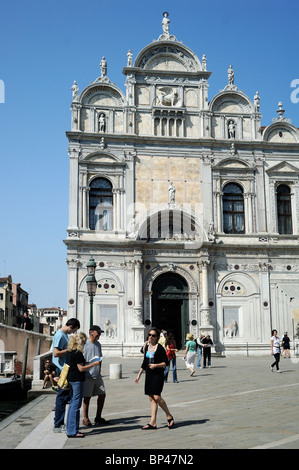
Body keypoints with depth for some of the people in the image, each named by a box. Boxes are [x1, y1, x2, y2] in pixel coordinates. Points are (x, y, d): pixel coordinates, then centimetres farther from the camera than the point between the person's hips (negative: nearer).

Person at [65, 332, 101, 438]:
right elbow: (81, 368, -17)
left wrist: (86, 363, 22)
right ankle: (73, 431, -1)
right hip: (77, 380, -10)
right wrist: (93, 364, -10)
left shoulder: (69, 351, 11)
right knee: (76, 405, -5)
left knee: (72, 404, 14)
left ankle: (70, 430, 20)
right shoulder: (78, 353, -16)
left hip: (70, 379, 10)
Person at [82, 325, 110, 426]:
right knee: (87, 396, 0)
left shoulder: (98, 344, 15)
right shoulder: (84, 344, -8)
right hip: (88, 375, -7)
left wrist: (99, 371, 15)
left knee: (102, 394, 7)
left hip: (97, 375, 7)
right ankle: (85, 418, 13)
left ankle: (98, 417, 20)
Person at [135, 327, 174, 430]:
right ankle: (153, 423, 8)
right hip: (149, 374, 7)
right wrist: (139, 375, 19)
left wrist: (156, 365, -21)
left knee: (156, 397, -13)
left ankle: (169, 416, 7)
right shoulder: (147, 347, 11)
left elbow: (166, 363, -8)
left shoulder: (160, 348, -9)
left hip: (158, 374, -7)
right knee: (151, 398, 6)